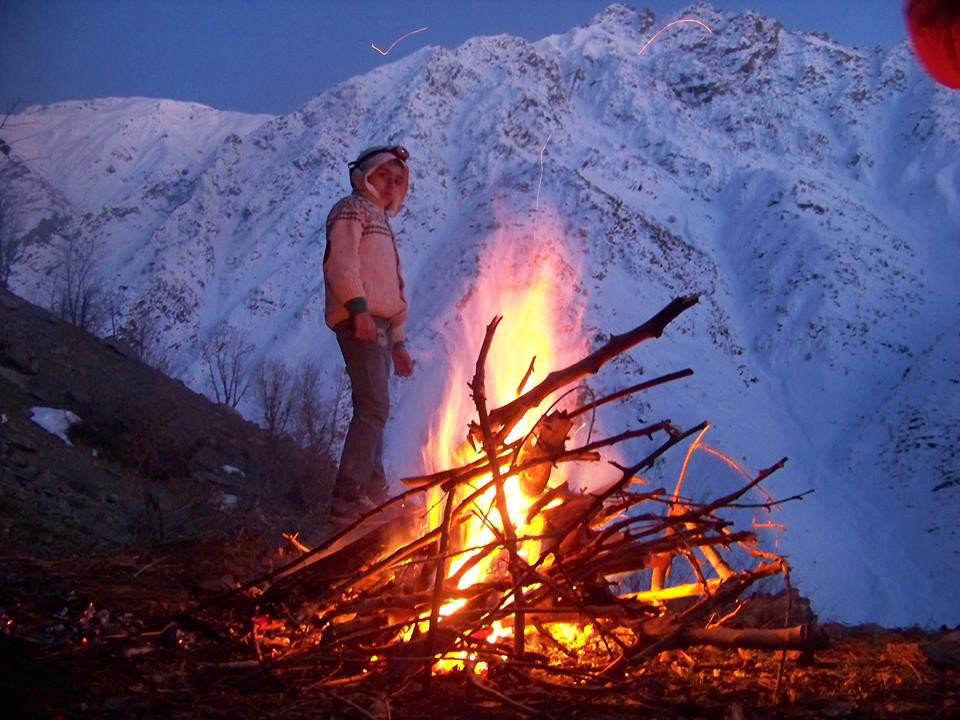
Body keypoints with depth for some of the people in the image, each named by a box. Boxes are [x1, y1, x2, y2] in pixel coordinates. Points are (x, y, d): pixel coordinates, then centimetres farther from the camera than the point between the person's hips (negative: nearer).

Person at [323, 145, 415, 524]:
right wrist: (358, 307, -26)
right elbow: (341, 262, -14)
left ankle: (373, 493, 16)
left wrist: (398, 341, 26)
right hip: (360, 320, -10)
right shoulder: (352, 209, 3)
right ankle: (347, 498, -24)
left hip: (379, 324, 10)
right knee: (374, 406, -19)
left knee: (373, 410, 11)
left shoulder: (381, 222, 32)